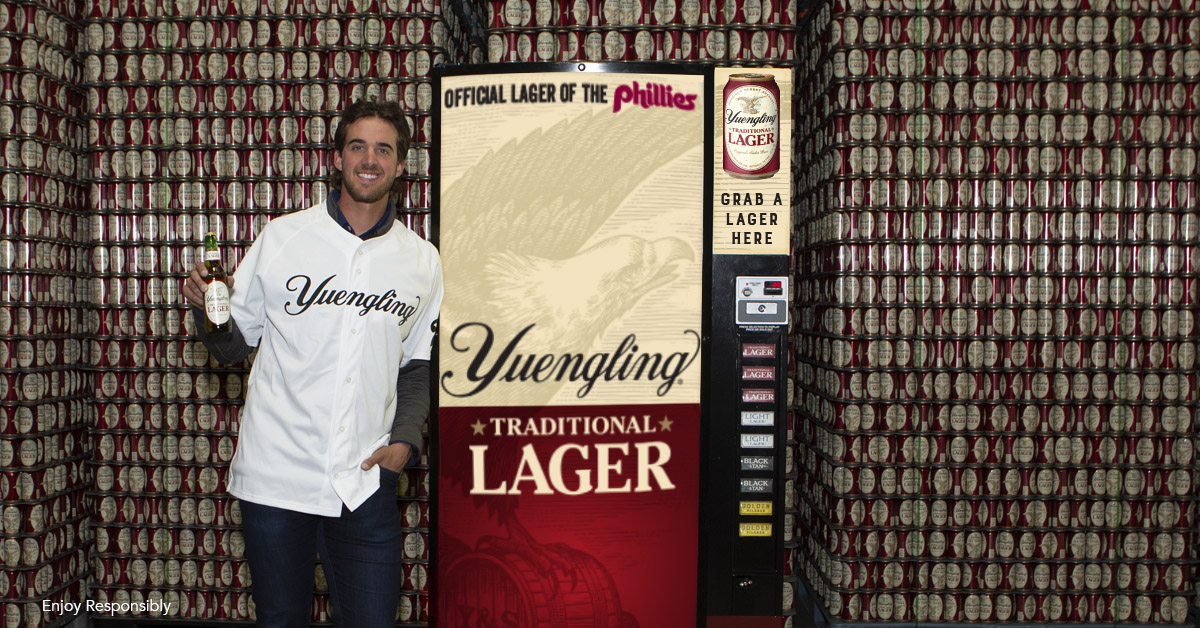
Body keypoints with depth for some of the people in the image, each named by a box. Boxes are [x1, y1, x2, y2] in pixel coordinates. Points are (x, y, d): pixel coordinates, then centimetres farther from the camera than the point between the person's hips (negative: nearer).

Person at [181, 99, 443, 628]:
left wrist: (405, 439, 0)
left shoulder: (422, 260, 6)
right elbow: (233, 347, 6)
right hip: (275, 471, -1)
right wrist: (208, 308, -14)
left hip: (365, 480, 1)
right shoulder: (281, 237, 1)